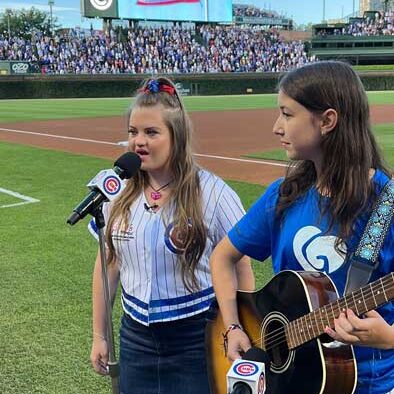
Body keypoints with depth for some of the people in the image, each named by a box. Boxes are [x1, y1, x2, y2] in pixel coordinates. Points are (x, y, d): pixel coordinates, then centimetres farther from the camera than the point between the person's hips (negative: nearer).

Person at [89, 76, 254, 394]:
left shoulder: (212, 193, -14)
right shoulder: (120, 193, 0)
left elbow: (242, 269, -9)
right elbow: (108, 263, 8)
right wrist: (99, 335, 11)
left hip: (198, 338, -4)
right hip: (136, 337, 4)